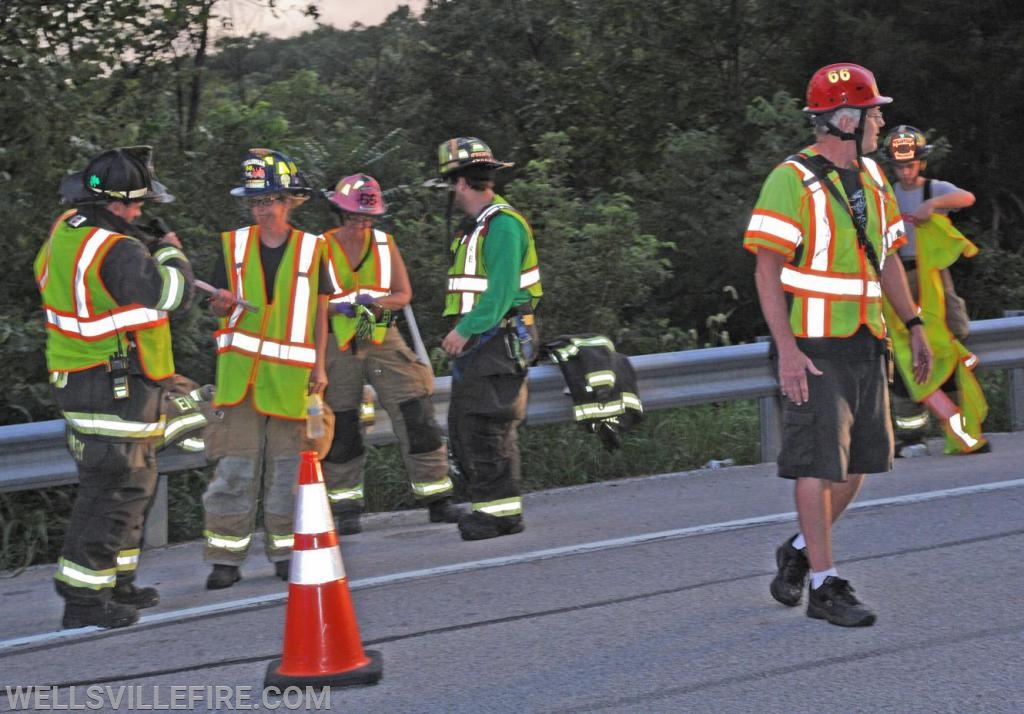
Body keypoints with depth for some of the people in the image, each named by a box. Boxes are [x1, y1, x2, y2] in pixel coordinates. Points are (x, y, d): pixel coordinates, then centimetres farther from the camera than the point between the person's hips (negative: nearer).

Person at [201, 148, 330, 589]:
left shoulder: (311, 249, 3)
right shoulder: (234, 245, 5)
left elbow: (320, 311, 9)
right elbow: (218, 308, 10)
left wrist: (320, 365, 4)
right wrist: (224, 302, -14)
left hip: (289, 372, 0)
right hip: (240, 370, 0)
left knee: (287, 461, 6)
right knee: (235, 462, -4)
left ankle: (285, 550, 16)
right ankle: (226, 556, 0)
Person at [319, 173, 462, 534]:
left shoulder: (385, 244, 3)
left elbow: (404, 294, 3)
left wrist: (377, 301, -17)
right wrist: (337, 306, -25)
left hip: (383, 340, 2)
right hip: (338, 348, -2)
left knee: (416, 417, -5)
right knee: (341, 432, 2)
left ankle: (438, 502, 1)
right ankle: (346, 510, 13)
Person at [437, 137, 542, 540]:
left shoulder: (503, 224, -14)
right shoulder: (475, 226, 18)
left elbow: (502, 290, -22)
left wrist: (465, 329, -23)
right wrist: (461, 332, 10)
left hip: (500, 339, -10)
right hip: (475, 341, 10)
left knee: (485, 426, -12)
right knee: (462, 426, 10)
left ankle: (502, 510, -8)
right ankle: (488, 505, 16)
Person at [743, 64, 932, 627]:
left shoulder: (870, 178, 12)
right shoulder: (792, 182, -12)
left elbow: (887, 257, 22)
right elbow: (767, 270, -16)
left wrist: (914, 325, 18)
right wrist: (787, 350, -22)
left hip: (865, 343, 8)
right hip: (813, 348, -8)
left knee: (859, 462, 10)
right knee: (819, 465, -5)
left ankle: (799, 552, 29)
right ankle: (824, 586, 1)